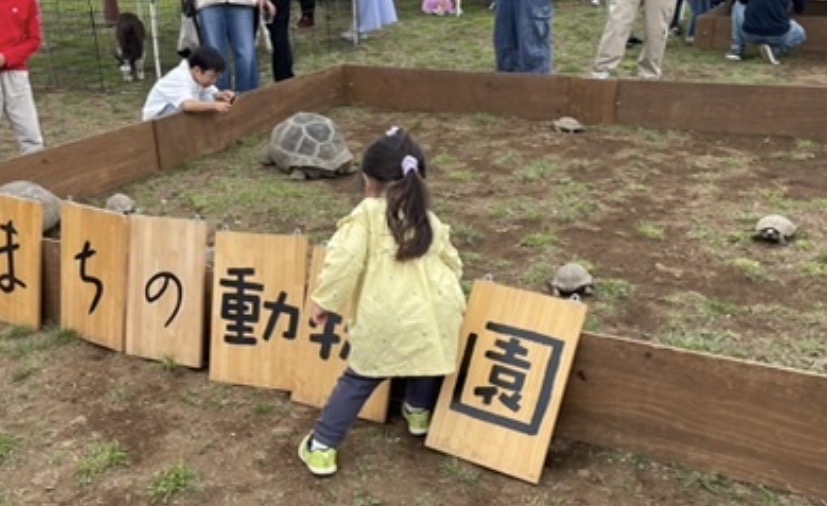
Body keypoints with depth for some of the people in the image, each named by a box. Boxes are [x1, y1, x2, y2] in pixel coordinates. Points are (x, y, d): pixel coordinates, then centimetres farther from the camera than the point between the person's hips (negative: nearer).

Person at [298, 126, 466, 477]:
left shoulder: (366, 215, 4)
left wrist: (324, 300, 0)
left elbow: (344, 259, -8)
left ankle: (321, 448, 12)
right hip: (435, 316, 4)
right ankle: (419, 412, 52)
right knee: (424, 359, 34)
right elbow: (452, 264, 26)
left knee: (358, 381, 9)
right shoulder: (429, 219, 21)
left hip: (389, 320, -4)